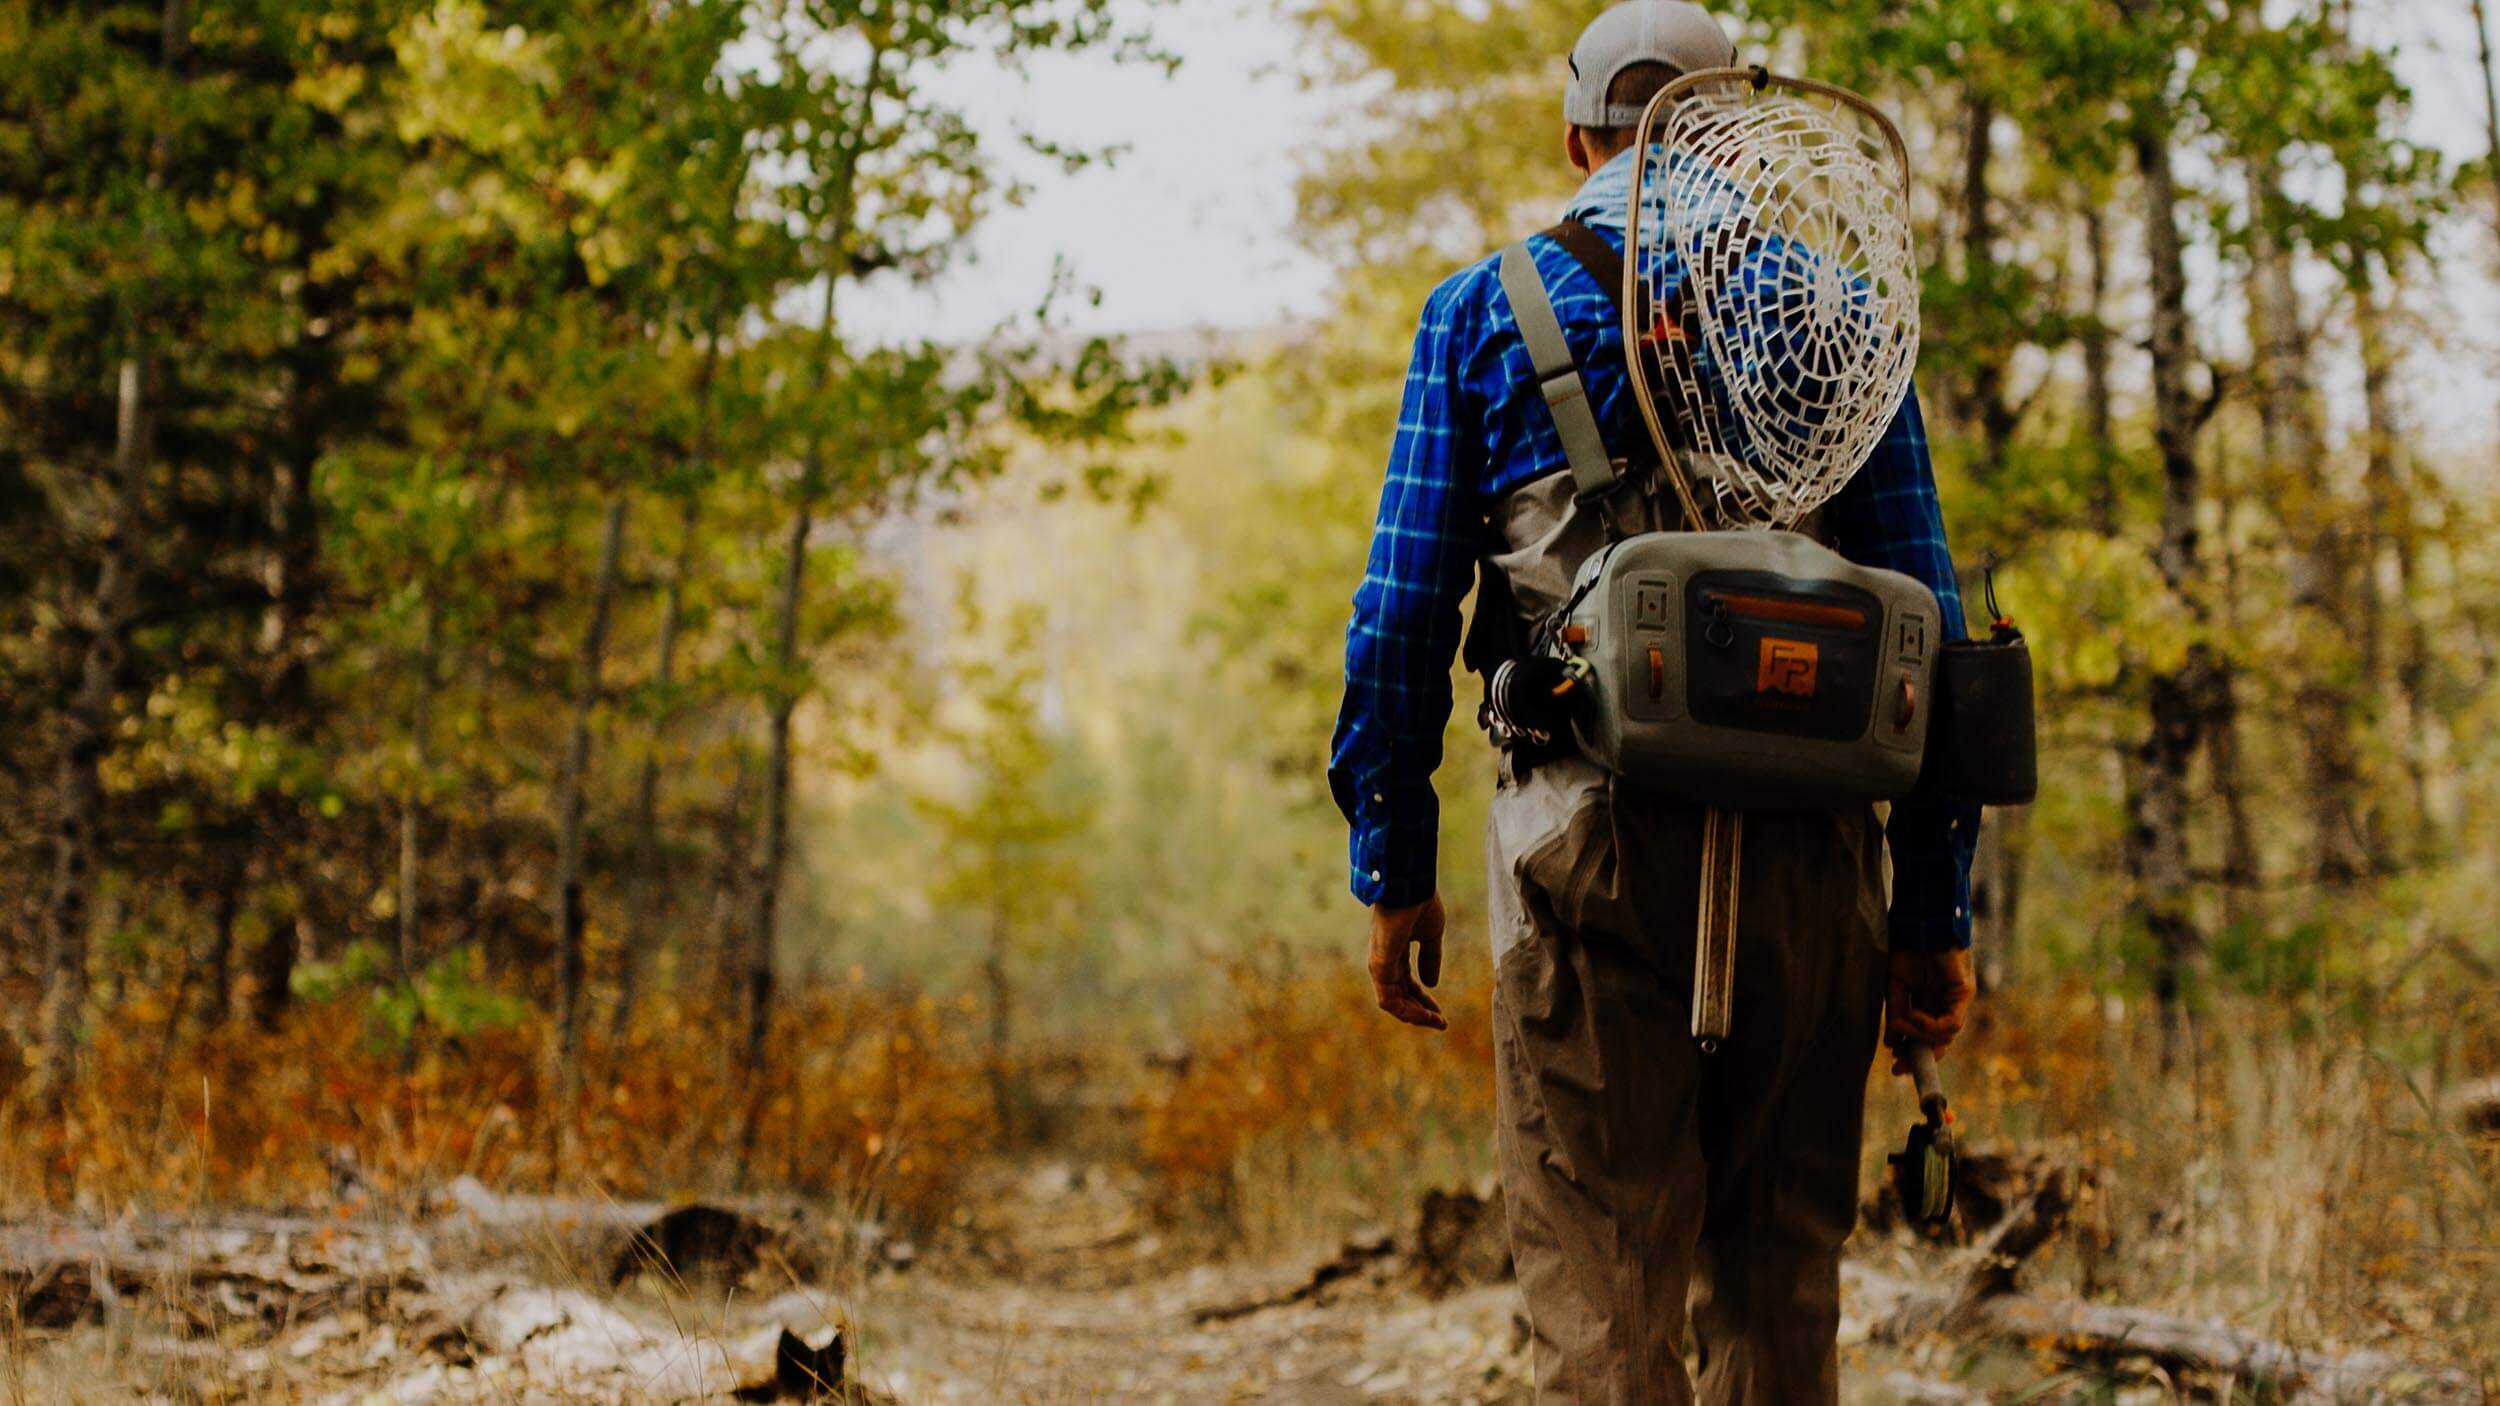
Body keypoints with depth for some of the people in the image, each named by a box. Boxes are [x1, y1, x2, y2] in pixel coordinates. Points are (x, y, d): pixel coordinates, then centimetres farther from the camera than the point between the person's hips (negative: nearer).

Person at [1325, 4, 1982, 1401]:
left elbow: (1405, 605, 2)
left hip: (1591, 823, -2)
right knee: (1781, 1281, 10)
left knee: (1605, 1287, -1)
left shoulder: (1487, 306, 7)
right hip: (1807, 841, 2)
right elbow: (1926, 620, 7)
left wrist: (1394, 865, 8)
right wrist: (1936, 909, 9)